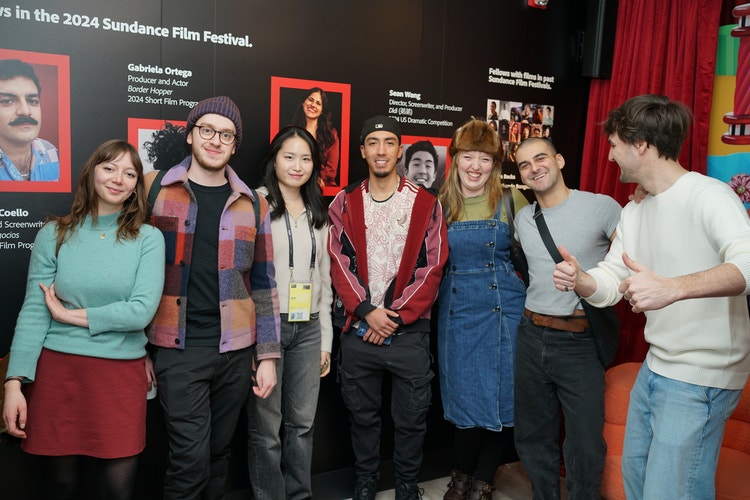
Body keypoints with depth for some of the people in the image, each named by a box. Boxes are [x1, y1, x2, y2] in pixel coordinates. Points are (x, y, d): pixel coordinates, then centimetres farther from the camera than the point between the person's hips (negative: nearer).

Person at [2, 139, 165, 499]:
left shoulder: (148, 239, -1)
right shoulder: (54, 235, 3)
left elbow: (141, 311, -12)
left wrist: (69, 315, -7)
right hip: (57, 370, 1)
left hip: (122, 373, -1)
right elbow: (33, 312, -1)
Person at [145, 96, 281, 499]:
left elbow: (263, 284, 7)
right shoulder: (153, 188, 0)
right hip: (178, 349, -2)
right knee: (191, 459, -5)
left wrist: (267, 355, 4)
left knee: (218, 454, 13)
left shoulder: (253, 205, 6)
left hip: (236, 349, 3)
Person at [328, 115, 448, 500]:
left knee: (411, 417, 9)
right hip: (358, 329, 1)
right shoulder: (344, 203, 5)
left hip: (409, 330, -1)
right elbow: (339, 264, 0)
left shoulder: (426, 204, 1)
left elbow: (432, 268, -4)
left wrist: (396, 316, -10)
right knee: (362, 414, 14)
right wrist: (366, 311, -11)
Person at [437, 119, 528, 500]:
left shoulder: (511, 199, -4)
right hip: (457, 310, 2)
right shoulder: (442, 203, 4)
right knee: (464, 395, 10)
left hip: (503, 308, -1)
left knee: (501, 396, 7)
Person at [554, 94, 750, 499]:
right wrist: (578, 278, -15)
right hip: (655, 367, 9)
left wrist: (672, 288, -51)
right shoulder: (633, 213, 9)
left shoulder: (709, 196, -18)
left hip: (701, 378, -8)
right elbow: (608, 285, 7)